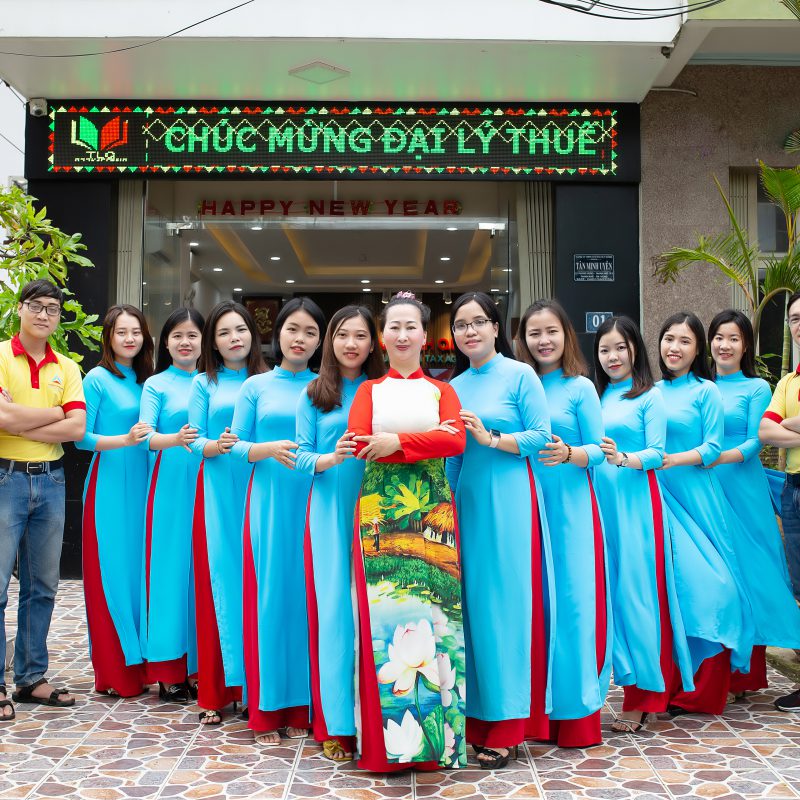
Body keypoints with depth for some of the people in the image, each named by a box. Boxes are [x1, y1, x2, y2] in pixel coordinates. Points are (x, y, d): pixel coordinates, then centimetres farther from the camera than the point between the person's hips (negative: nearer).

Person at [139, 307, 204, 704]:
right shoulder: (156, 385, 3)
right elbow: (145, 435, -9)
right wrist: (174, 439, -28)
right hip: (170, 486, -3)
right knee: (169, 566, -3)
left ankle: (196, 663, 14)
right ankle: (169, 672, 5)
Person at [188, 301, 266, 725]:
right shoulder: (204, 383, 9)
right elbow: (194, 440, 3)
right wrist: (215, 446, -16)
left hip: (259, 492, 1)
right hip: (218, 489, -1)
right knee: (220, 578, -3)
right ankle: (215, 692, 4)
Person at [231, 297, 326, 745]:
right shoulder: (256, 387, 9)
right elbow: (236, 444, 4)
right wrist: (269, 449, -13)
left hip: (314, 504, 0)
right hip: (269, 501, 0)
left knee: (307, 597, 1)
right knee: (268, 596, -1)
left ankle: (301, 707, 12)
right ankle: (266, 710, 8)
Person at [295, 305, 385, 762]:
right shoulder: (314, 395, 11)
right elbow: (302, 456, 4)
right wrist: (331, 458, -15)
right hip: (330, 512, 0)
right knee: (334, 608, -1)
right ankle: (337, 724, 6)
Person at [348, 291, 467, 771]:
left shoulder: (442, 391, 14)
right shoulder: (369, 390, 14)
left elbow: (457, 442, -4)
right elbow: (358, 443, -4)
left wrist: (398, 441, -14)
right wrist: (427, 440, -8)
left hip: (431, 513, 0)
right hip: (379, 511, 0)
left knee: (430, 610, -4)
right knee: (384, 609, -5)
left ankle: (433, 738, 5)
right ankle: (389, 738, 3)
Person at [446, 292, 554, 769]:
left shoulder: (520, 375, -2)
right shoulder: (454, 386, 14)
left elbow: (543, 437, -8)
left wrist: (489, 438, -14)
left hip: (510, 500, -5)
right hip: (468, 499, 5)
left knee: (507, 600, -3)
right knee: (471, 600, 6)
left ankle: (508, 722, 6)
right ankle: (476, 713, 16)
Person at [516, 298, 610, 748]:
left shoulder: (580, 388, 0)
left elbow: (598, 451, -3)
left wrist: (568, 454, -21)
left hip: (571, 507, -3)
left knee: (573, 599, -4)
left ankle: (578, 710, 7)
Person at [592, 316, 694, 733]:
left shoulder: (650, 397, 1)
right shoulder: (596, 397, 16)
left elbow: (656, 454, -8)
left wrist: (623, 459, -24)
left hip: (636, 499, -5)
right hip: (600, 499, 5)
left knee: (636, 588, -4)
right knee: (609, 588, 4)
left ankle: (641, 696, 4)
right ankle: (632, 682, 16)